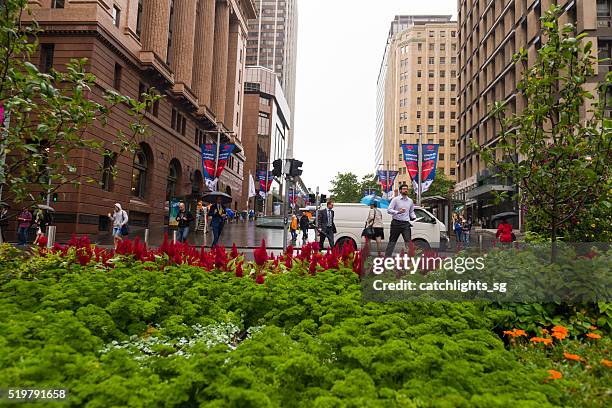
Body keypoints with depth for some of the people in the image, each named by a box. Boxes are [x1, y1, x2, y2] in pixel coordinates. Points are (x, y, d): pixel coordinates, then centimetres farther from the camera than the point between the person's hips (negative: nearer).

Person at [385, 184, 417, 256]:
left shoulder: (410, 201, 12)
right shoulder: (395, 199, -2)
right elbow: (389, 210, -8)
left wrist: (414, 217, 3)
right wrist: (398, 212, -22)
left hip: (406, 224, 3)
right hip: (396, 223, -3)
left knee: (408, 241, -8)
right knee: (392, 241, 5)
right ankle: (387, 256, 13)